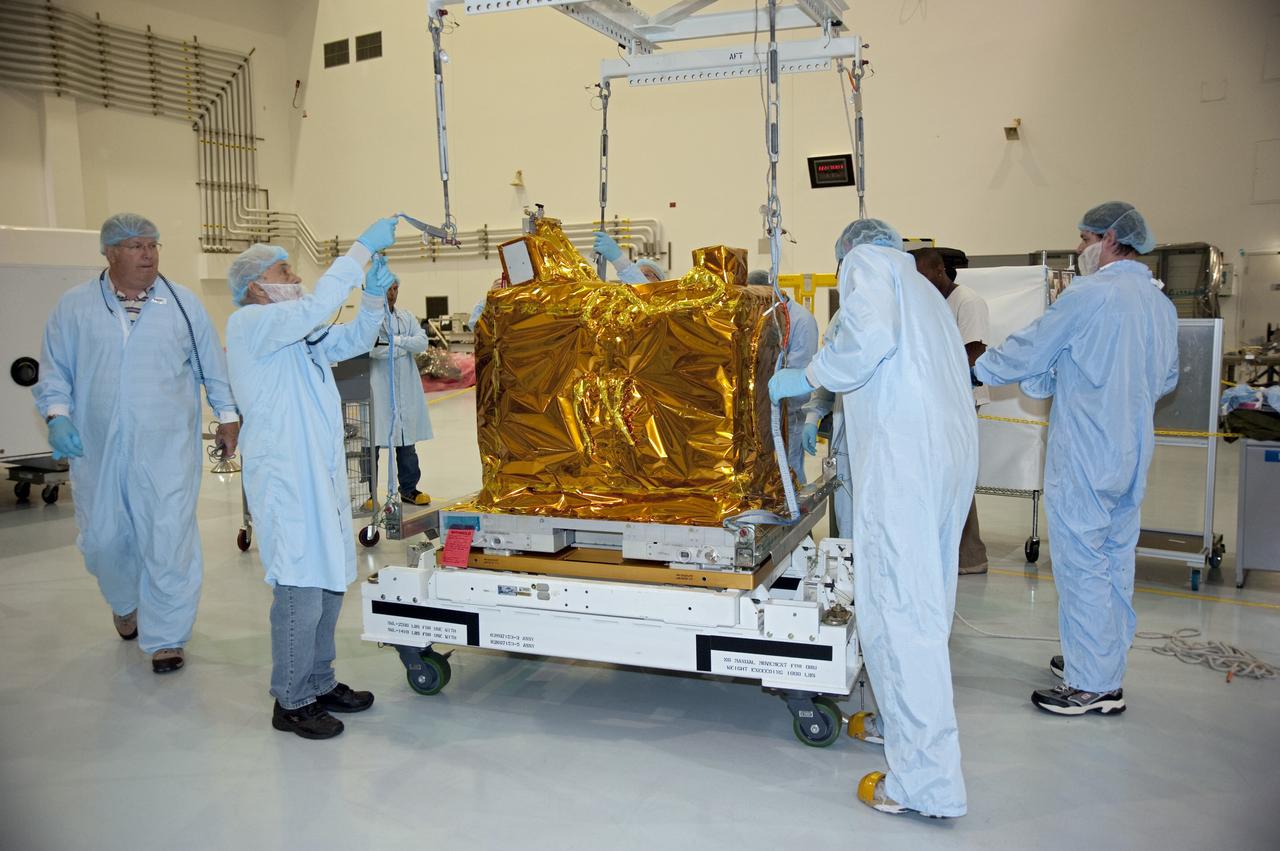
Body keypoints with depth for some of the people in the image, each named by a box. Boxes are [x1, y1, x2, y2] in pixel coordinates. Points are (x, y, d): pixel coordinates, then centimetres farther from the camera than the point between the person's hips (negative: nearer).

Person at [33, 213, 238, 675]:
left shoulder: (183, 303, 3)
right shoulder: (74, 306, 5)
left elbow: (213, 365, 8)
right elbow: (54, 371, 9)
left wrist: (228, 416, 7)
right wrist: (57, 416, -6)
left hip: (168, 447, -2)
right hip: (98, 448, 2)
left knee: (169, 540, -4)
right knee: (104, 539, 14)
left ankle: (165, 636, 10)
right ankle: (125, 604, 44)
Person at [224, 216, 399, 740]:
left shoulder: (299, 332, 18)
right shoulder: (249, 324, -9)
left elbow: (353, 342, 20)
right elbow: (317, 306, -23)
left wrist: (374, 296, 3)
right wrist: (363, 249, -20)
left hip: (322, 472, 9)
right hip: (285, 476, -9)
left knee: (329, 582, 14)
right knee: (300, 590, -6)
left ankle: (319, 684, 27)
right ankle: (291, 703, 8)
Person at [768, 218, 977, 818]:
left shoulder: (866, 261, 6)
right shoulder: (924, 291, 31)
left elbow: (869, 336, -15)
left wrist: (808, 378, -3)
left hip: (903, 452, -9)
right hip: (954, 450, 10)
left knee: (897, 609, -8)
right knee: (925, 599, 18)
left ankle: (925, 782, -4)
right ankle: (901, 720, 33)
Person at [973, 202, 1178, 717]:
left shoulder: (1089, 295, -16)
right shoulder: (1161, 304, 9)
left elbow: (1026, 353, -9)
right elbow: (1166, 380, 19)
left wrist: (978, 370, 7)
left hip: (1083, 461, -8)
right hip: (1132, 458, 8)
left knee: (1082, 568, 0)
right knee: (1115, 565, 16)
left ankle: (1092, 686, 8)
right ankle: (1107, 665, 29)